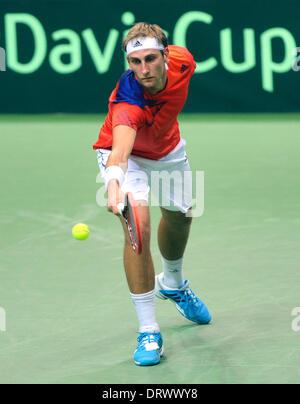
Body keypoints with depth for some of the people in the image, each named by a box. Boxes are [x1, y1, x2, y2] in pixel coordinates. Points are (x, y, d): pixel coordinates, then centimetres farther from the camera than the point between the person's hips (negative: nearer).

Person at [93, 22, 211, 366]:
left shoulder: (181, 61, -28)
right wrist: (114, 181, -83)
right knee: (139, 224, -27)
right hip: (126, 155, -6)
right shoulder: (127, 101, -44)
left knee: (179, 217, 24)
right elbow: (120, 150, -61)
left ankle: (172, 285, 58)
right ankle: (148, 332, -20)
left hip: (167, 151, 6)